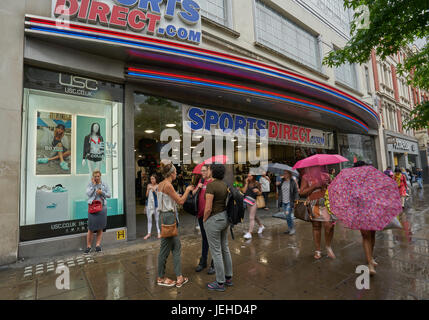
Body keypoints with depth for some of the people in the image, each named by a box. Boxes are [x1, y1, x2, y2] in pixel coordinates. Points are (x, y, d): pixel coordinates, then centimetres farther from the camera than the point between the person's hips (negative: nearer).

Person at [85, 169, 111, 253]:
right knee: (91, 228, -2)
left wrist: (102, 192, -11)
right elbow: (88, 194, -10)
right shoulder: (90, 184, 4)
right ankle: (88, 246, 11)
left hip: (102, 207, 2)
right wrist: (93, 184, -8)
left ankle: (98, 245, 16)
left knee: (100, 227, 6)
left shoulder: (104, 184, 8)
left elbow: (109, 195, 6)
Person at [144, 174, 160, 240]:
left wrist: (154, 189, -17)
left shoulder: (158, 186, -3)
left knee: (157, 219, 2)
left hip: (156, 204, -4)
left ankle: (159, 233, 12)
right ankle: (149, 233, 18)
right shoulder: (149, 185, 9)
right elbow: (146, 195, 10)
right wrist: (148, 189, -7)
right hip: (149, 204, 4)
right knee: (149, 219, 9)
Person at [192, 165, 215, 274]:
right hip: (201, 214, 7)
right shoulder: (201, 181, 9)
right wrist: (198, 187, -5)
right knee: (204, 238, 20)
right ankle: (203, 262, 35)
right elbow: (193, 193, 13)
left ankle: (214, 264, 21)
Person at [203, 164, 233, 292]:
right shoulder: (224, 184, 4)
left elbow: (208, 208, -23)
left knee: (216, 252, 7)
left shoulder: (211, 185, -22)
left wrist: (204, 220, -6)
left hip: (213, 221, -8)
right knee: (225, 249, 20)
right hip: (224, 218, 9)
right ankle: (228, 278, 35)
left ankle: (220, 283, 23)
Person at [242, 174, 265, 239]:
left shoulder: (257, 183, -6)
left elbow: (260, 193, 0)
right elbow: (244, 191, -7)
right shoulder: (247, 183, 5)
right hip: (247, 202, 6)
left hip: (254, 202, -6)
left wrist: (258, 191, -21)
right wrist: (246, 183, -8)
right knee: (254, 216, 23)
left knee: (251, 217, -8)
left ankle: (249, 233, -4)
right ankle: (261, 226, 46)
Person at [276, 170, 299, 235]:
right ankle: (290, 229, 27)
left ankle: (293, 229, 5)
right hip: (283, 202, 6)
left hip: (290, 202, -6)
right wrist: (278, 185, 1)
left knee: (288, 215, -13)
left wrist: (295, 199, -13)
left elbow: (296, 191, -6)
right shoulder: (282, 181, 8)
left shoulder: (292, 181, -8)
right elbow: (280, 190, 18)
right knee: (287, 216, 13)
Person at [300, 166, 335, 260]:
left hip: (326, 203, 1)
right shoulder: (306, 177, 4)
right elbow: (301, 192, -2)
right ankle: (318, 250, 19)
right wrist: (314, 186, -12)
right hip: (314, 205, -1)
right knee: (316, 227, 6)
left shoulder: (325, 176, 11)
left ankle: (328, 247, 14)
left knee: (329, 225, -12)